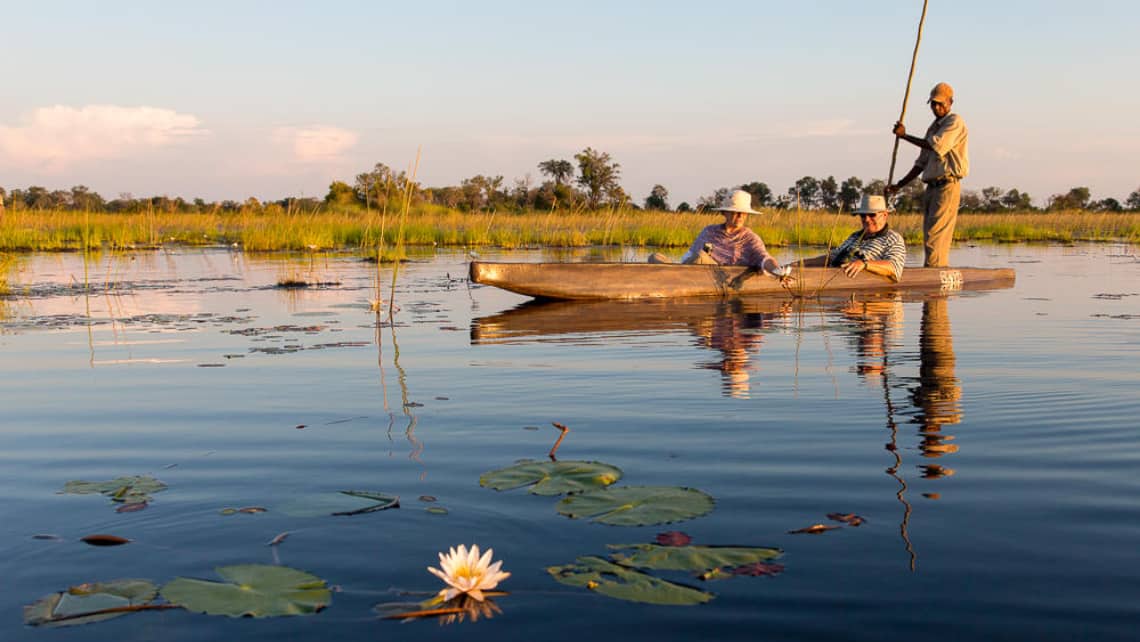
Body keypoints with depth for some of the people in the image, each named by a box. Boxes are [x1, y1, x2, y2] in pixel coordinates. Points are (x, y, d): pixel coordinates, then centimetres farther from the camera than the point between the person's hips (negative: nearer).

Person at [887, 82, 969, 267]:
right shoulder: (933, 127, 23)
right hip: (931, 187, 9)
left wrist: (904, 135, -9)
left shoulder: (955, 122, -3)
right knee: (929, 238, 7)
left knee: (935, 236, -16)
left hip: (947, 186, -9)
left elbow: (937, 146, -19)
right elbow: (922, 163, 24)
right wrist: (899, 185, 17)